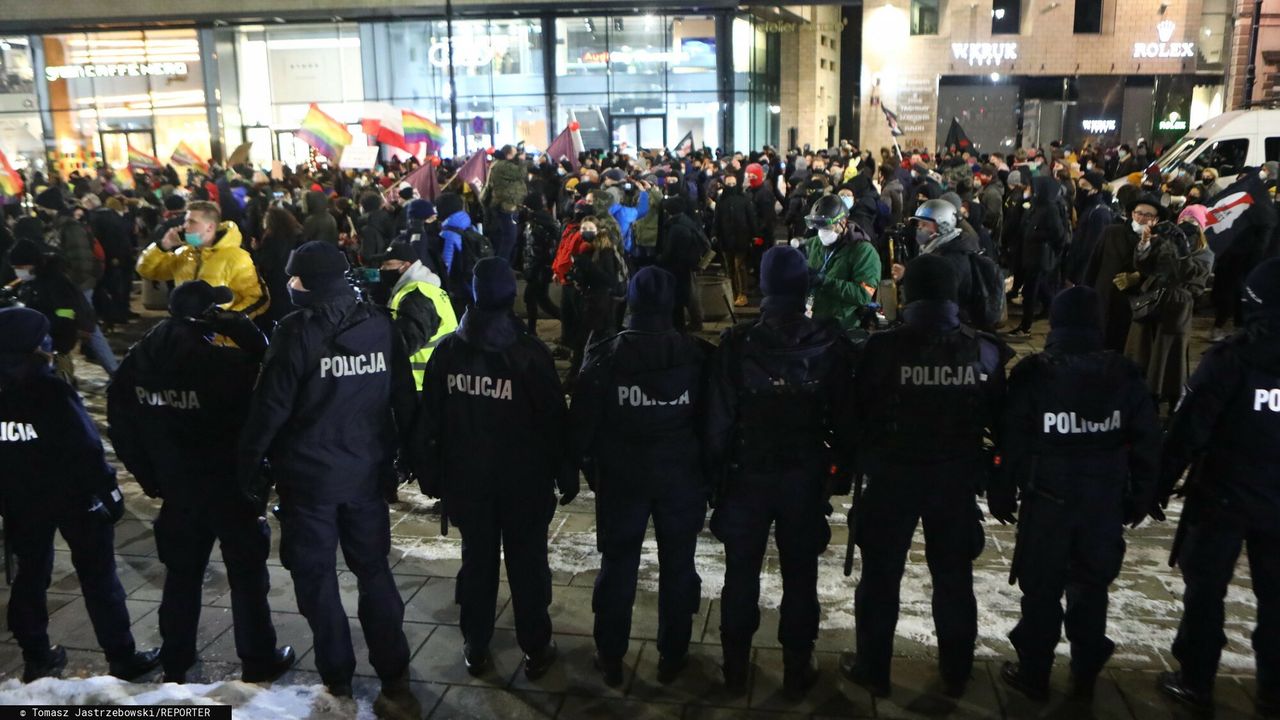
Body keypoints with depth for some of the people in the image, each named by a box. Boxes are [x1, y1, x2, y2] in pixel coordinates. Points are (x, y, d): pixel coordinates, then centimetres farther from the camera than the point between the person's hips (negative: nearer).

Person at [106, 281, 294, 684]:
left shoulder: (137, 362, -1)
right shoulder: (225, 362, -23)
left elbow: (121, 428, 4)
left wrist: (150, 477, 11)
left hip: (177, 489, 6)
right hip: (230, 488, -5)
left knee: (182, 574, 20)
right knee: (247, 574, 9)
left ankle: (175, 663, 31)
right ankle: (258, 661, 18)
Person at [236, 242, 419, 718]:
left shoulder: (297, 331, -12)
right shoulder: (380, 325, 0)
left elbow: (271, 406, -13)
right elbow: (403, 397, 4)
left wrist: (250, 466, -2)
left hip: (308, 474, -4)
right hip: (366, 471, 4)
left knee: (316, 577, 11)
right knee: (374, 571, 13)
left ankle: (337, 681, 18)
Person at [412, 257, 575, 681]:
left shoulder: (447, 350, -3)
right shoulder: (530, 352, -12)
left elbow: (429, 420, 2)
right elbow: (554, 419, -10)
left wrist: (431, 473, 12)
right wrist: (566, 474, 0)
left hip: (467, 477, 3)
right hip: (524, 479, -2)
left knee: (477, 560, 15)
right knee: (527, 563, 9)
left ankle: (475, 649, 26)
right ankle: (536, 650, 18)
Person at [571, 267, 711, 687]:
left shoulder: (603, 357, -11)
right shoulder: (698, 356, -9)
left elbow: (583, 424, -6)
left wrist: (591, 469, 9)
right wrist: (709, 470, 12)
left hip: (621, 477, 0)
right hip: (682, 477, 0)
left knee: (617, 566, 13)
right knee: (677, 566, 14)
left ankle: (610, 659, 24)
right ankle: (672, 657, 25)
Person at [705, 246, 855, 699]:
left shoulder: (736, 343, -15)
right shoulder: (831, 343, -11)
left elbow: (719, 420, -11)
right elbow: (844, 416, -4)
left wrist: (715, 474, 0)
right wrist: (842, 465, 10)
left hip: (747, 475, 0)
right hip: (806, 477, 1)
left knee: (741, 575, 15)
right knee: (800, 576, 15)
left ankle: (736, 668, 27)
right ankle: (797, 671, 27)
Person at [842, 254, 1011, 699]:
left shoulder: (884, 347, -15)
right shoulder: (984, 350, -6)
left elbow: (857, 414, -8)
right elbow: (999, 419, 2)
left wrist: (863, 457, 8)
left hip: (893, 475, -3)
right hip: (957, 477, 3)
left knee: (881, 574, 11)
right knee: (954, 577, 17)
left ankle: (873, 670, 23)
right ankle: (956, 673, 30)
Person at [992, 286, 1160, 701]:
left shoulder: (1033, 374, -13)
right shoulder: (1126, 375, -2)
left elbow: (1013, 443, -11)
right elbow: (1147, 443, 2)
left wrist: (1003, 493, 0)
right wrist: (1140, 497, 13)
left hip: (1048, 500, -3)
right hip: (1105, 501, 3)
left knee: (1042, 589, 9)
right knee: (1091, 587, 17)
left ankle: (1034, 676, 19)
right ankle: (1086, 675, 29)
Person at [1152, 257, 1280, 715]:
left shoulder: (1230, 359, -16)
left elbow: (1186, 431, -17)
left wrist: (1158, 487, -8)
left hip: (1221, 498, -4)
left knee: (1206, 590, 9)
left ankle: (1196, 682, 18)